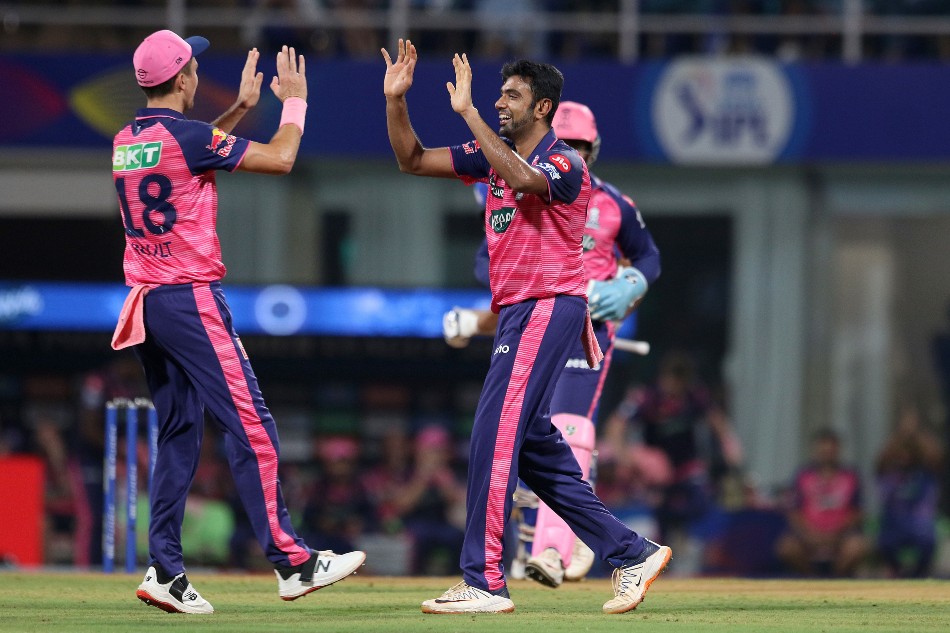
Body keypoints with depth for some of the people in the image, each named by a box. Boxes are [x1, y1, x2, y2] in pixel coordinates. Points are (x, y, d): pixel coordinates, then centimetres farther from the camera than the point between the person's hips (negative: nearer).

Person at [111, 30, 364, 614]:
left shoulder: (126, 142, 11)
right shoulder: (186, 136, -13)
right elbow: (280, 157, -10)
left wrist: (241, 108, 31)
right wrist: (294, 100, 6)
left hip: (145, 303, 8)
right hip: (191, 301, -8)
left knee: (179, 435, 12)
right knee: (251, 428, -7)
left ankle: (165, 571, 5)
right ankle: (293, 564, -9)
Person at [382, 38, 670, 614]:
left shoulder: (564, 163, -11)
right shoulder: (494, 155, 14)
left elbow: (525, 179, -34)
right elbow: (414, 161, 14)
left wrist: (467, 112, -32)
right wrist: (395, 101, 0)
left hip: (549, 308, -9)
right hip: (518, 314, 9)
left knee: (496, 438, -15)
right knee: (532, 445, 11)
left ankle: (485, 582, -16)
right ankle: (632, 553, 16)